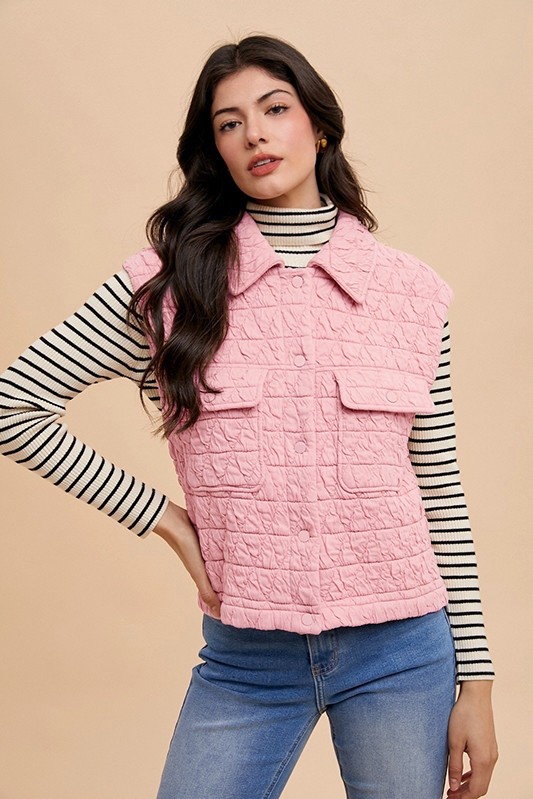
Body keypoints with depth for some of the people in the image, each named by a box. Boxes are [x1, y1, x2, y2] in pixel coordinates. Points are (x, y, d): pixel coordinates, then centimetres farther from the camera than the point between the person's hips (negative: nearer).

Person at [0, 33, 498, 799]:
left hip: (401, 652, 1)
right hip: (245, 661, -1)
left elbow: (441, 492, 5)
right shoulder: (173, 282, -3)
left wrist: (475, 679, 5)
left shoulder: (412, 292, 1)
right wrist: (163, 516, -4)